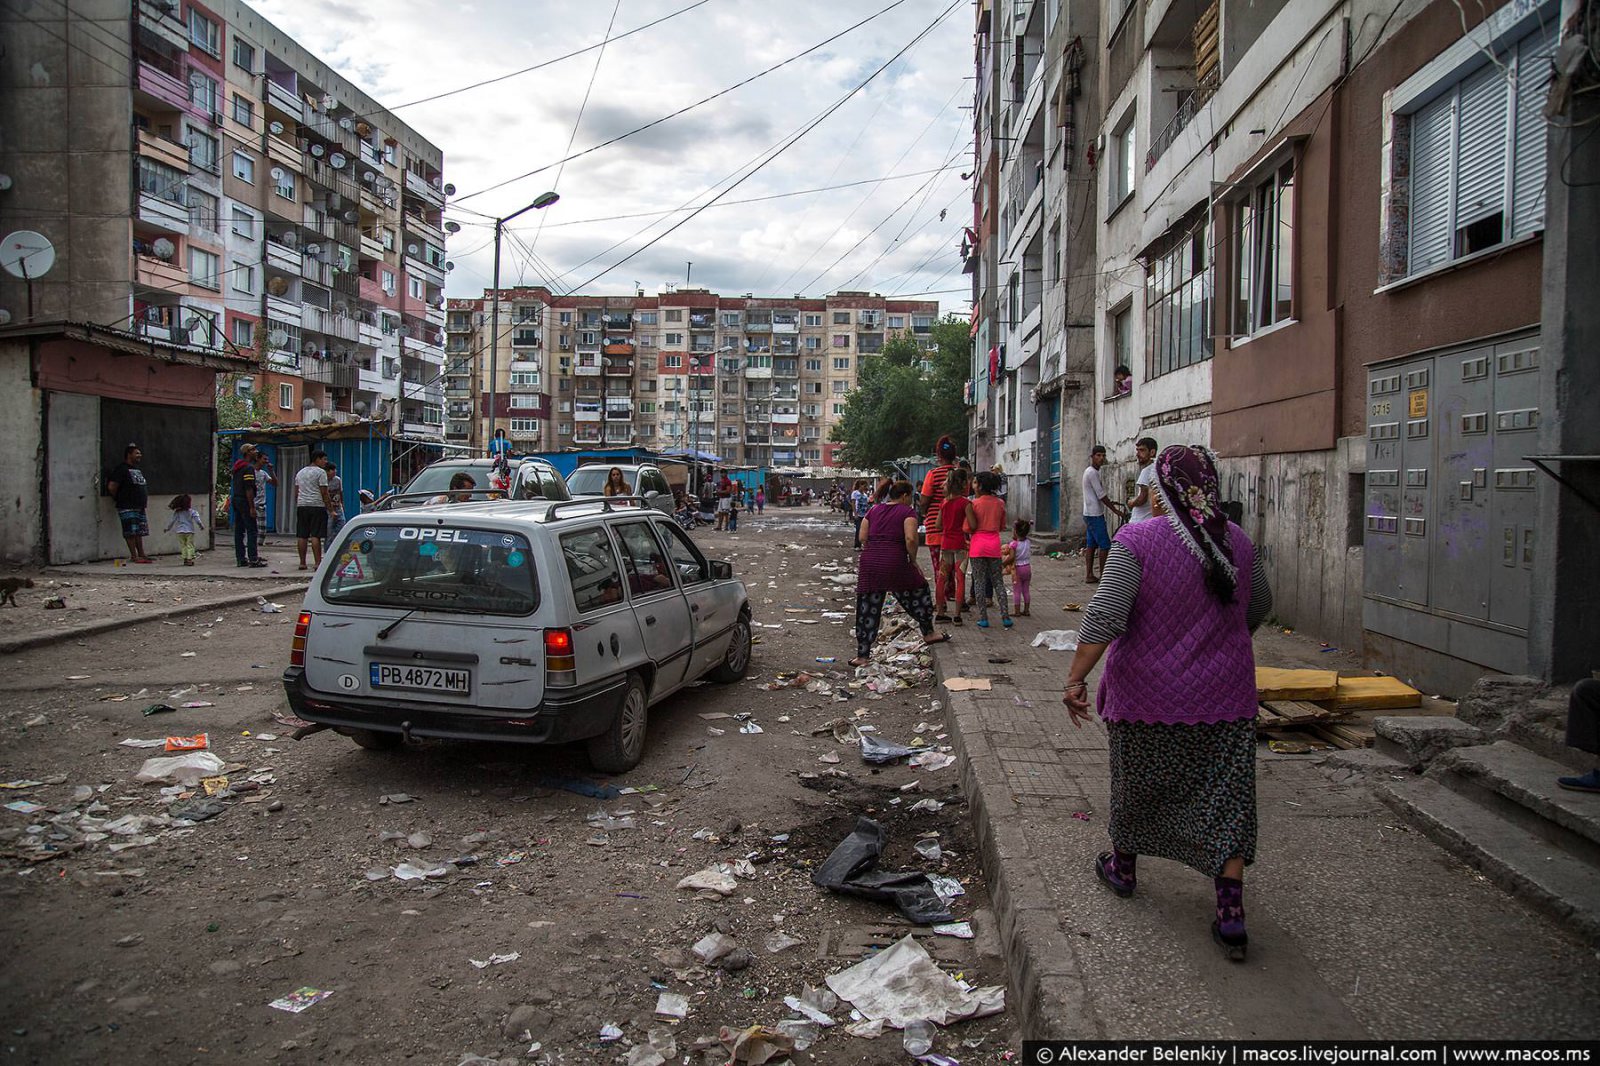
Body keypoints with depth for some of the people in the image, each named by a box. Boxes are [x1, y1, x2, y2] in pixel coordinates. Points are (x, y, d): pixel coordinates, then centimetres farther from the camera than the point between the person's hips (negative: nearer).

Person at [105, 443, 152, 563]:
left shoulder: (138, 470, 19)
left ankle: (141, 555, 12)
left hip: (140, 507, 8)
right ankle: (133, 556, -5)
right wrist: (119, 499, -4)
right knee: (131, 532, -7)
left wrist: (145, 499, 17)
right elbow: (111, 486, -15)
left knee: (140, 532, 9)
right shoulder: (121, 469, -9)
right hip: (127, 508, -8)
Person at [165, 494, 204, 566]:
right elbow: (197, 520, -9)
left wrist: (168, 528, 20)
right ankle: (190, 559, -6)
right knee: (190, 545, 0)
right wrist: (201, 526, 5)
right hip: (189, 531, -3)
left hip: (180, 531, 3)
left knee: (183, 546, 10)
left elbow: (172, 521, 9)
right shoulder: (192, 512, -4)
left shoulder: (177, 512, 5)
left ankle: (185, 559, 9)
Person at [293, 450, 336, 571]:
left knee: (302, 536, 6)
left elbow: (296, 492, 17)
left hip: (301, 506, 7)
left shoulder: (300, 472, 17)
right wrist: (330, 509, -6)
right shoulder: (321, 472, -6)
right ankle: (318, 563, -10)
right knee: (316, 536, -8)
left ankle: (302, 563, 8)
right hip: (317, 506, -7)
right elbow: (324, 493, -10)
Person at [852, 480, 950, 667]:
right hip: (895, 563, -4)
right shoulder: (907, 512, 1)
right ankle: (928, 634, 32)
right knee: (919, 591, 21)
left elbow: (863, 537, 10)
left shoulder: (874, 511, 17)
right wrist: (913, 559, 1)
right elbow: (910, 538, -12)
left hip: (869, 561, 4)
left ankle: (863, 656, 10)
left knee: (867, 609, 7)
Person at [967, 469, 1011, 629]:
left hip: (978, 543, -3)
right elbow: (1002, 526, 10)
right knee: (998, 582, 10)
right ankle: (1005, 617, 7)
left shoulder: (974, 503, -8)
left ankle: (983, 618, 2)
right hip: (994, 544, 3)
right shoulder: (1000, 503, 2)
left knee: (980, 582, 3)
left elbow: (969, 527, -10)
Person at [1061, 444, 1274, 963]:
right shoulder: (1237, 542, 0)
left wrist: (1076, 678, -17)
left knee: (1137, 783, 17)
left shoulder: (1137, 541, -16)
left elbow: (1104, 616, -23)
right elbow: (1259, 606, 16)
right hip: (1225, 696, 3)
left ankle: (1122, 866, 38)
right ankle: (1231, 914, 8)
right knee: (1225, 794, 8)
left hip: (1150, 695, -3)